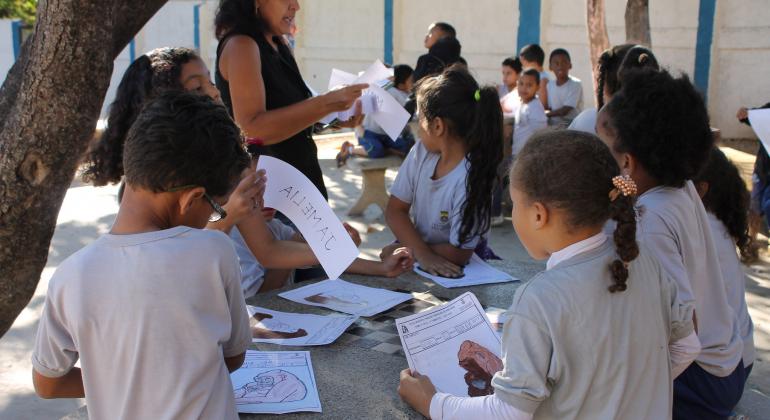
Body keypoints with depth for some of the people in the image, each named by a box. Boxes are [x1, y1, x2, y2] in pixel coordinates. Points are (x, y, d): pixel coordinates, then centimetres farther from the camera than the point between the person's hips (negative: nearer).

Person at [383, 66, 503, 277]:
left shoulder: (470, 178, -24)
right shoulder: (421, 152, -7)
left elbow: (459, 253, -18)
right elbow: (395, 210, -5)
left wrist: (404, 250, -10)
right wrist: (422, 253, -20)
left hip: (453, 271, -5)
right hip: (417, 259, 5)